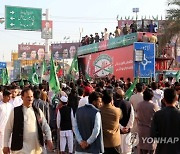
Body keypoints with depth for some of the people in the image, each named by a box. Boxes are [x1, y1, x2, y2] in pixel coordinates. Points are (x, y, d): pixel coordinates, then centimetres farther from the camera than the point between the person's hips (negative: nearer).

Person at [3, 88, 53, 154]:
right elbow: (8, 129, 3)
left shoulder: (38, 111, 9)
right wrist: (6, 145, 1)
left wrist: (49, 139, -1)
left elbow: (45, 126, 11)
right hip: (21, 148, -3)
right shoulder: (15, 111, 0)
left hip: (36, 147, 4)